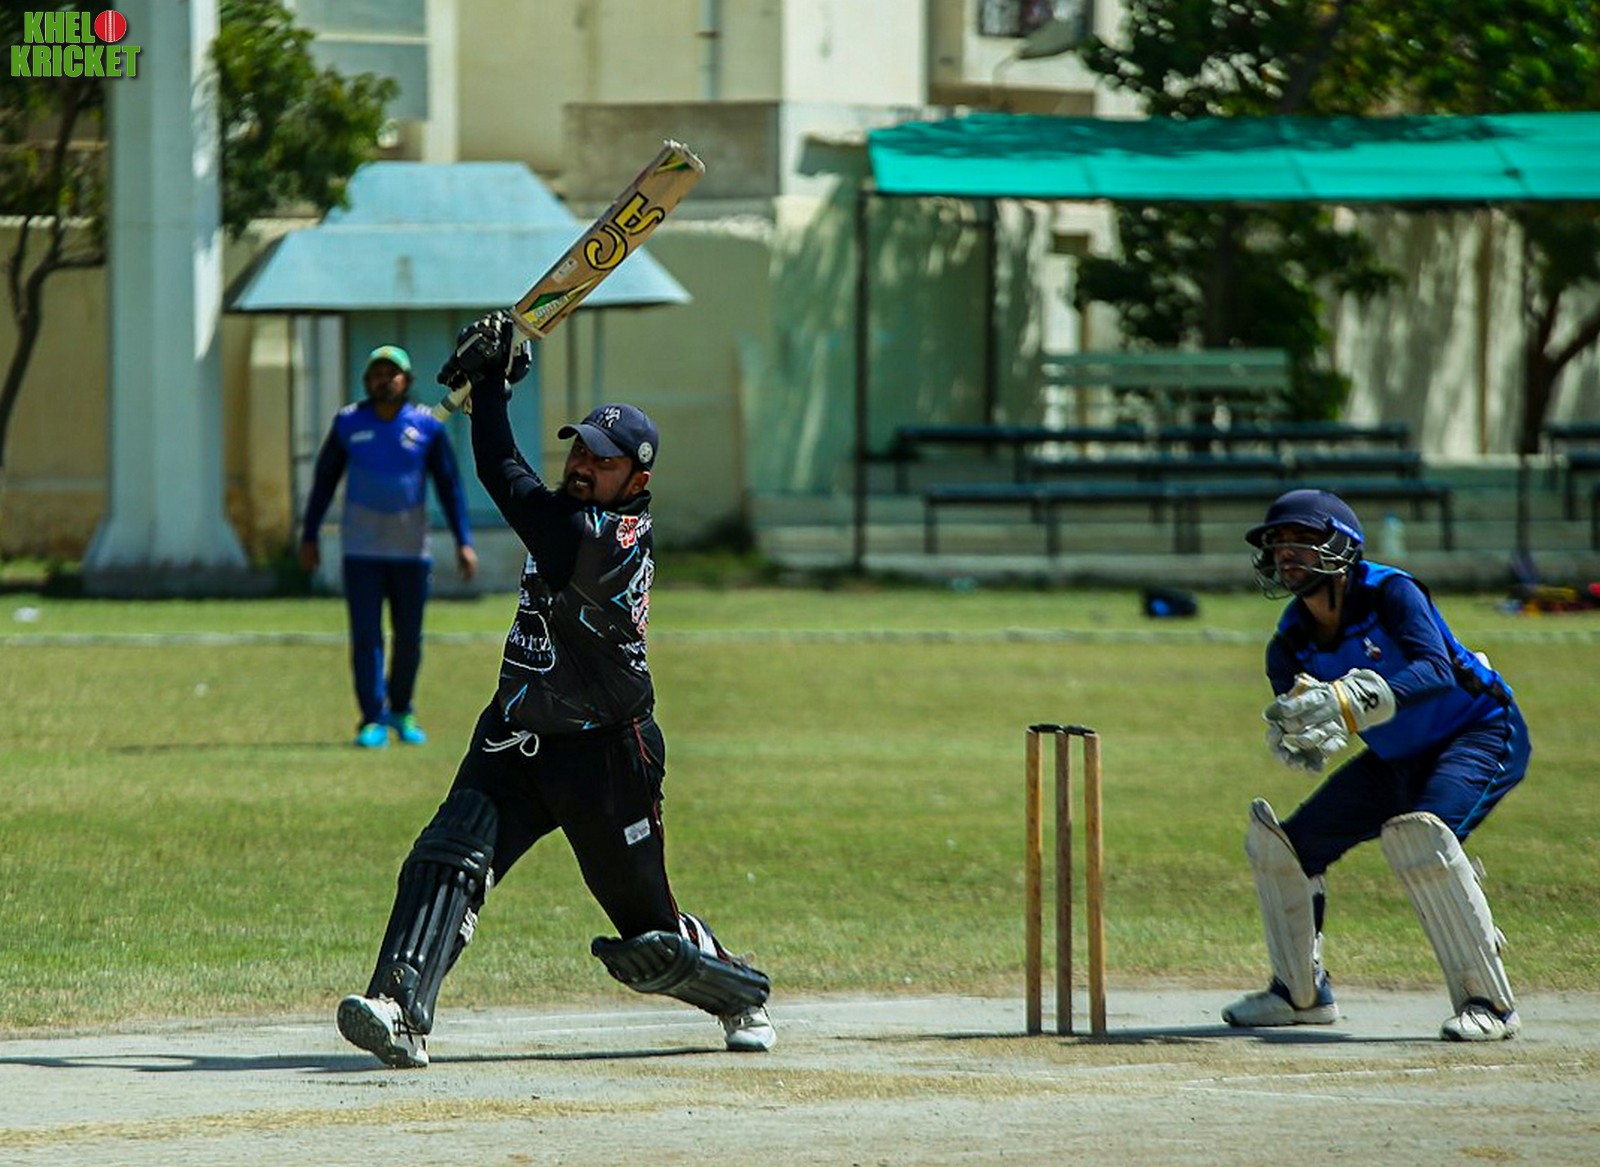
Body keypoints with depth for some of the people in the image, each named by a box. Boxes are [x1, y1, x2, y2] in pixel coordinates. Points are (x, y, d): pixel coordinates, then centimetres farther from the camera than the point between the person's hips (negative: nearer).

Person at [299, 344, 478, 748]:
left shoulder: (427, 426, -2)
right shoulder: (348, 423, -1)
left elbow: (449, 485, -1)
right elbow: (324, 480, 6)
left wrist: (463, 542, -7)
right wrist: (309, 537, 4)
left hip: (411, 548, 1)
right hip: (362, 549, -1)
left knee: (409, 636, 7)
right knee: (366, 635, -8)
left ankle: (401, 711, 27)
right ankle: (373, 721, -8)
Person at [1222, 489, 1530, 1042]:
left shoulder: (1389, 593, -24)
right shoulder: (1291, 643, -7)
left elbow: (1436, 671, -39)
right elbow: (1300, 732, -10)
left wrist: (1345, 703, -52)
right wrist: (1294, 737, -37)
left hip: (1482, 735, -8)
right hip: (1398, 761, 8)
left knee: (1419, 832, -34)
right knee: (1281, 842, 6)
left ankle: (1488, 1002, -27)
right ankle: (1301, 993, 25)